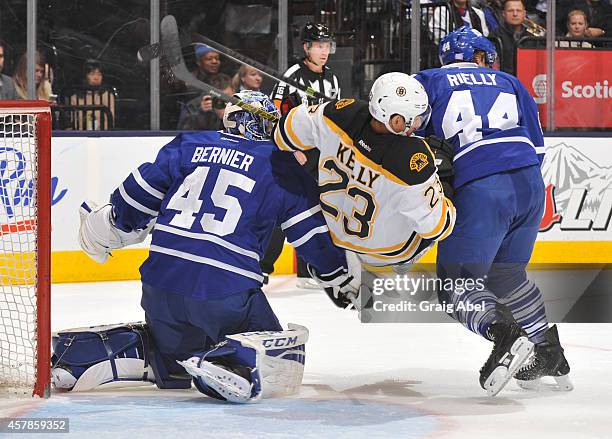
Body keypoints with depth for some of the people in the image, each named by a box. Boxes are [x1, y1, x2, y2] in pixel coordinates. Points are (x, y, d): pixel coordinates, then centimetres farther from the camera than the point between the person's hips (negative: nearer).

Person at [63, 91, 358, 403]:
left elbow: (140, 193, 13)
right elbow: (312, 234, 8)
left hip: (160, 284, 5)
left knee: (172, 365, 27)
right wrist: (346, 278, 21)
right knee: (283, 361, 5)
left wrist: (112, 225, 31)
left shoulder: (188, 145, 14)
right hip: (228, 292, -5)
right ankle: (236, 362, -24)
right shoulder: (281, 166, 7)